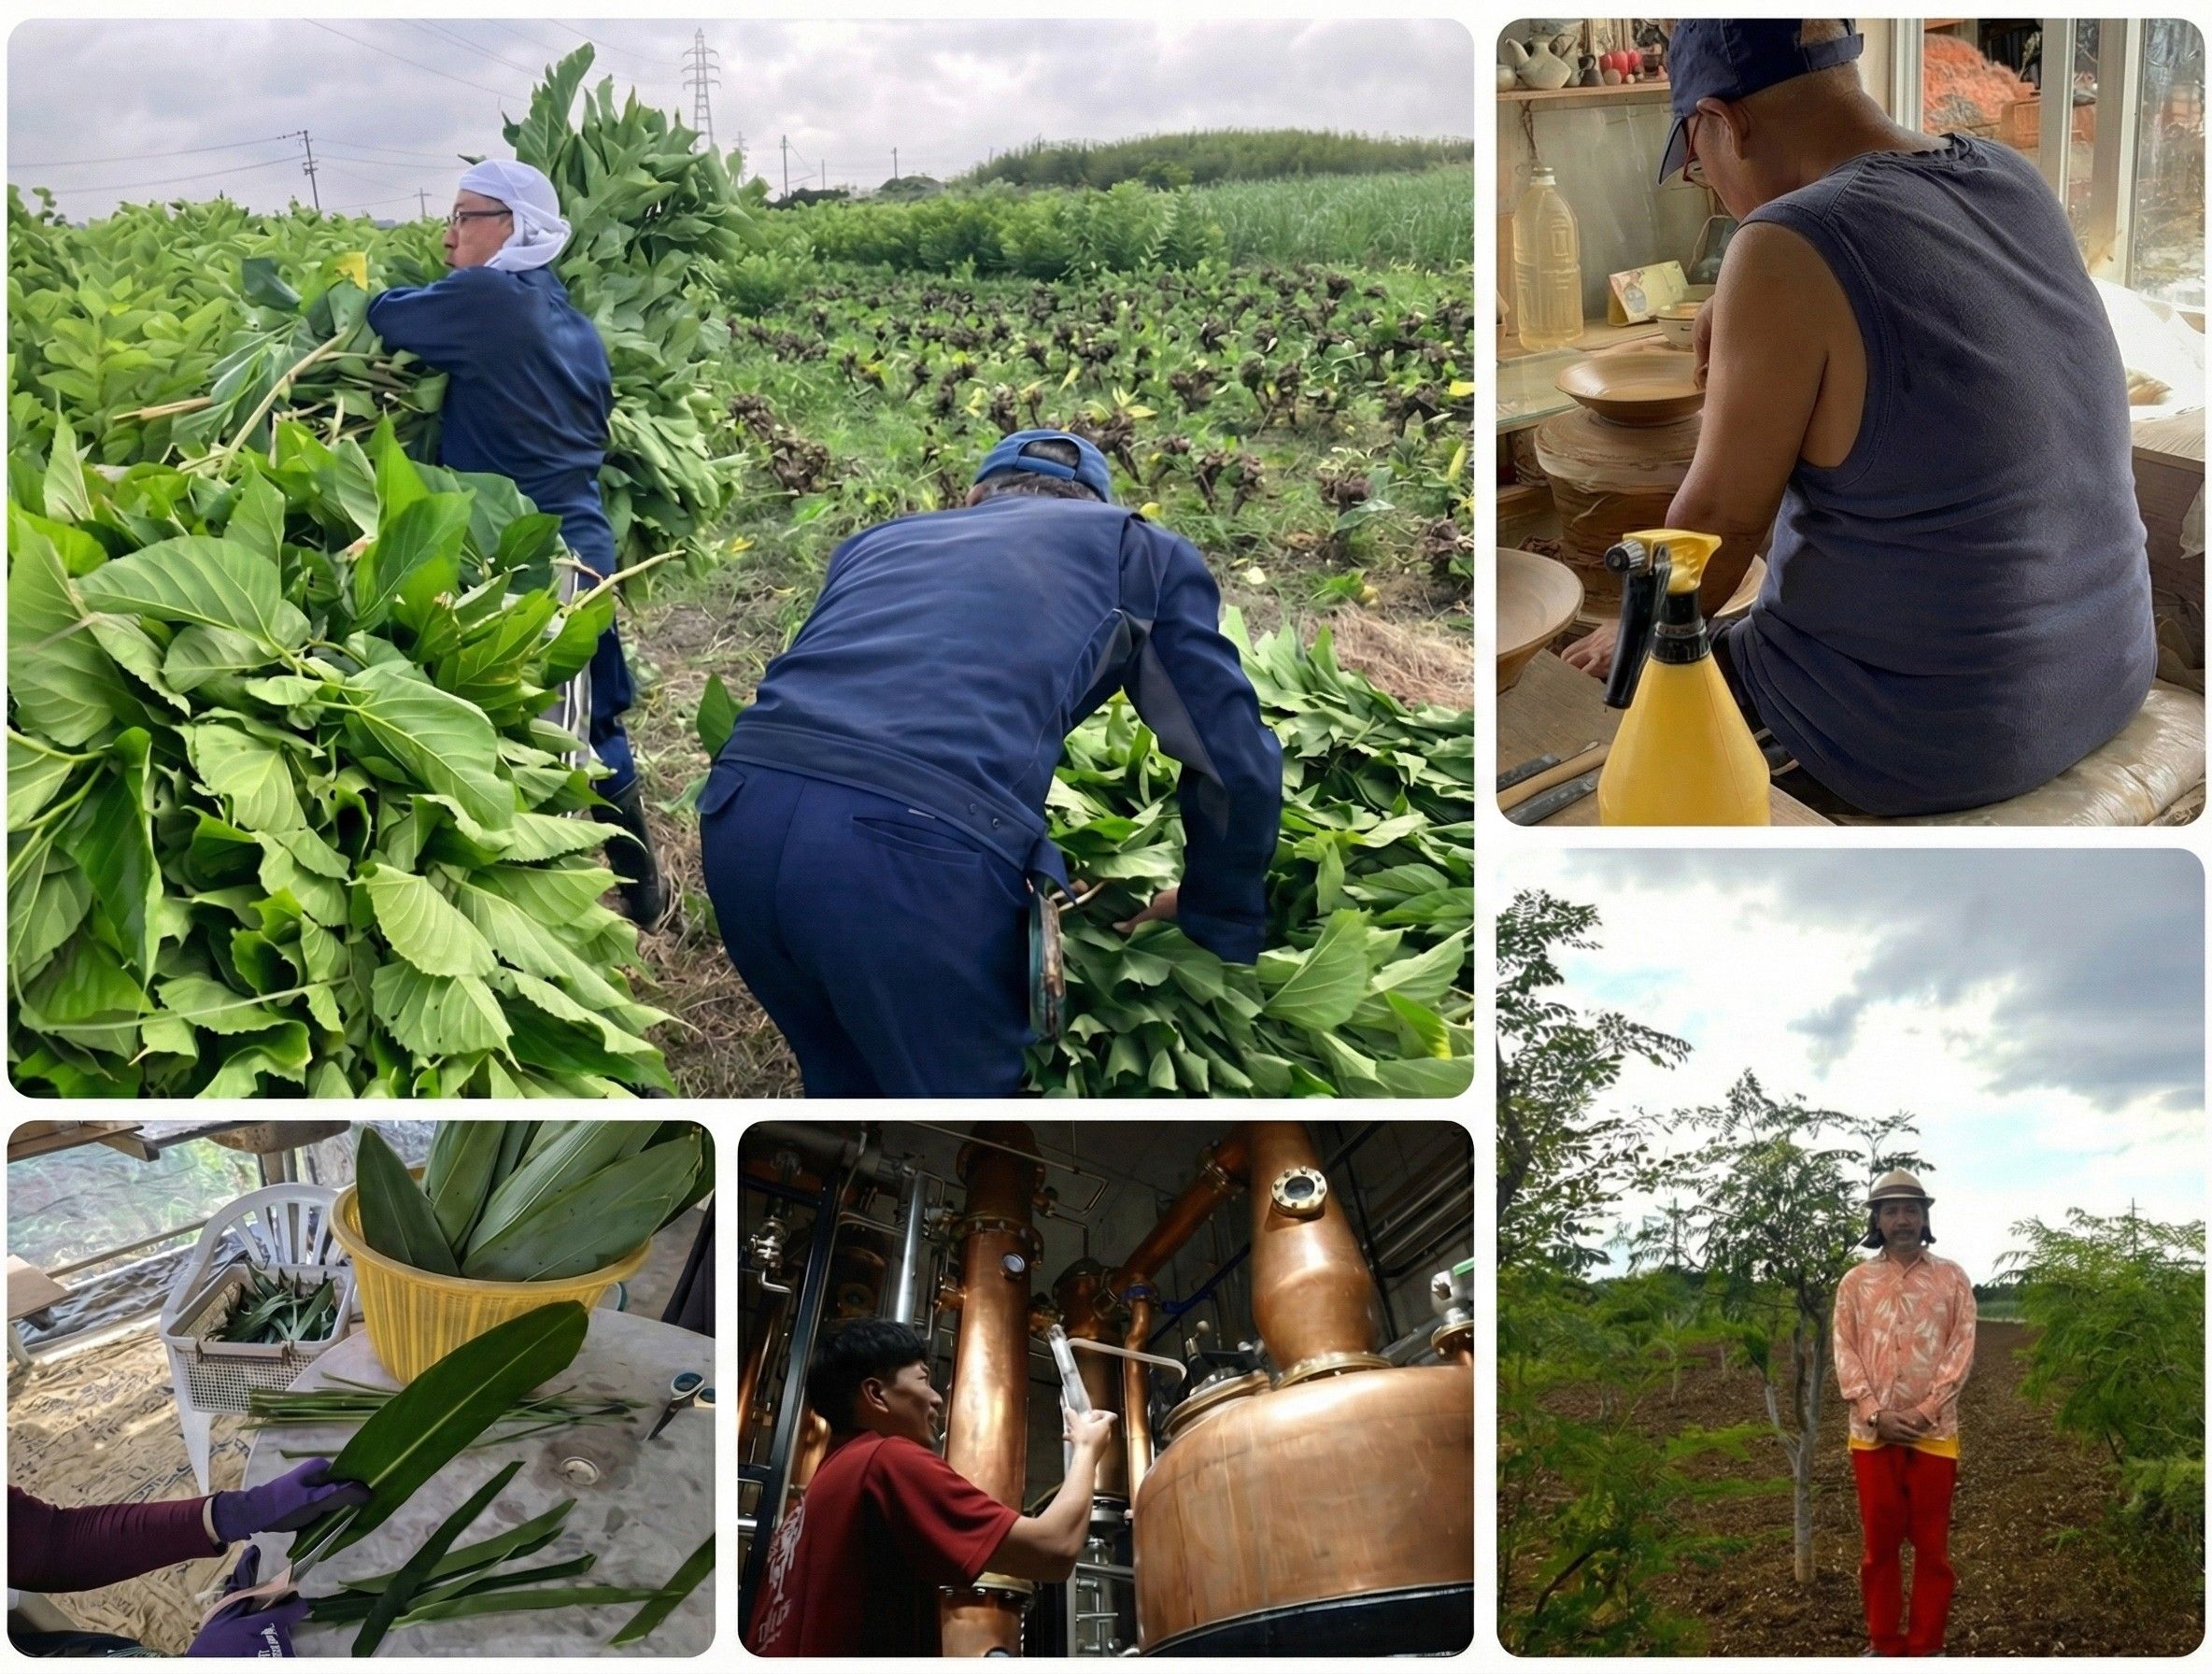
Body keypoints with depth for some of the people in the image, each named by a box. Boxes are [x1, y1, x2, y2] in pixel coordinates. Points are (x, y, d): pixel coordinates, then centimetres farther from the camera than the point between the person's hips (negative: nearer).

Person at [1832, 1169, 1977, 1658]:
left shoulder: (1951, 1277, 4)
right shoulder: (1856, 1282, 6)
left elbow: (1962, 1349, -3)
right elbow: (1845, 1353, 0)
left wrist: (1924, 1412, -13)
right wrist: (1877, 1414, -12)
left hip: (1934, 1433, -1)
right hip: (1872, 1434, 1)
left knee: (1932, 1545, 5)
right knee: (1878, 1542, 8)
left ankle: (1926, 1647, 15)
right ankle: (1884, 1645, 19)